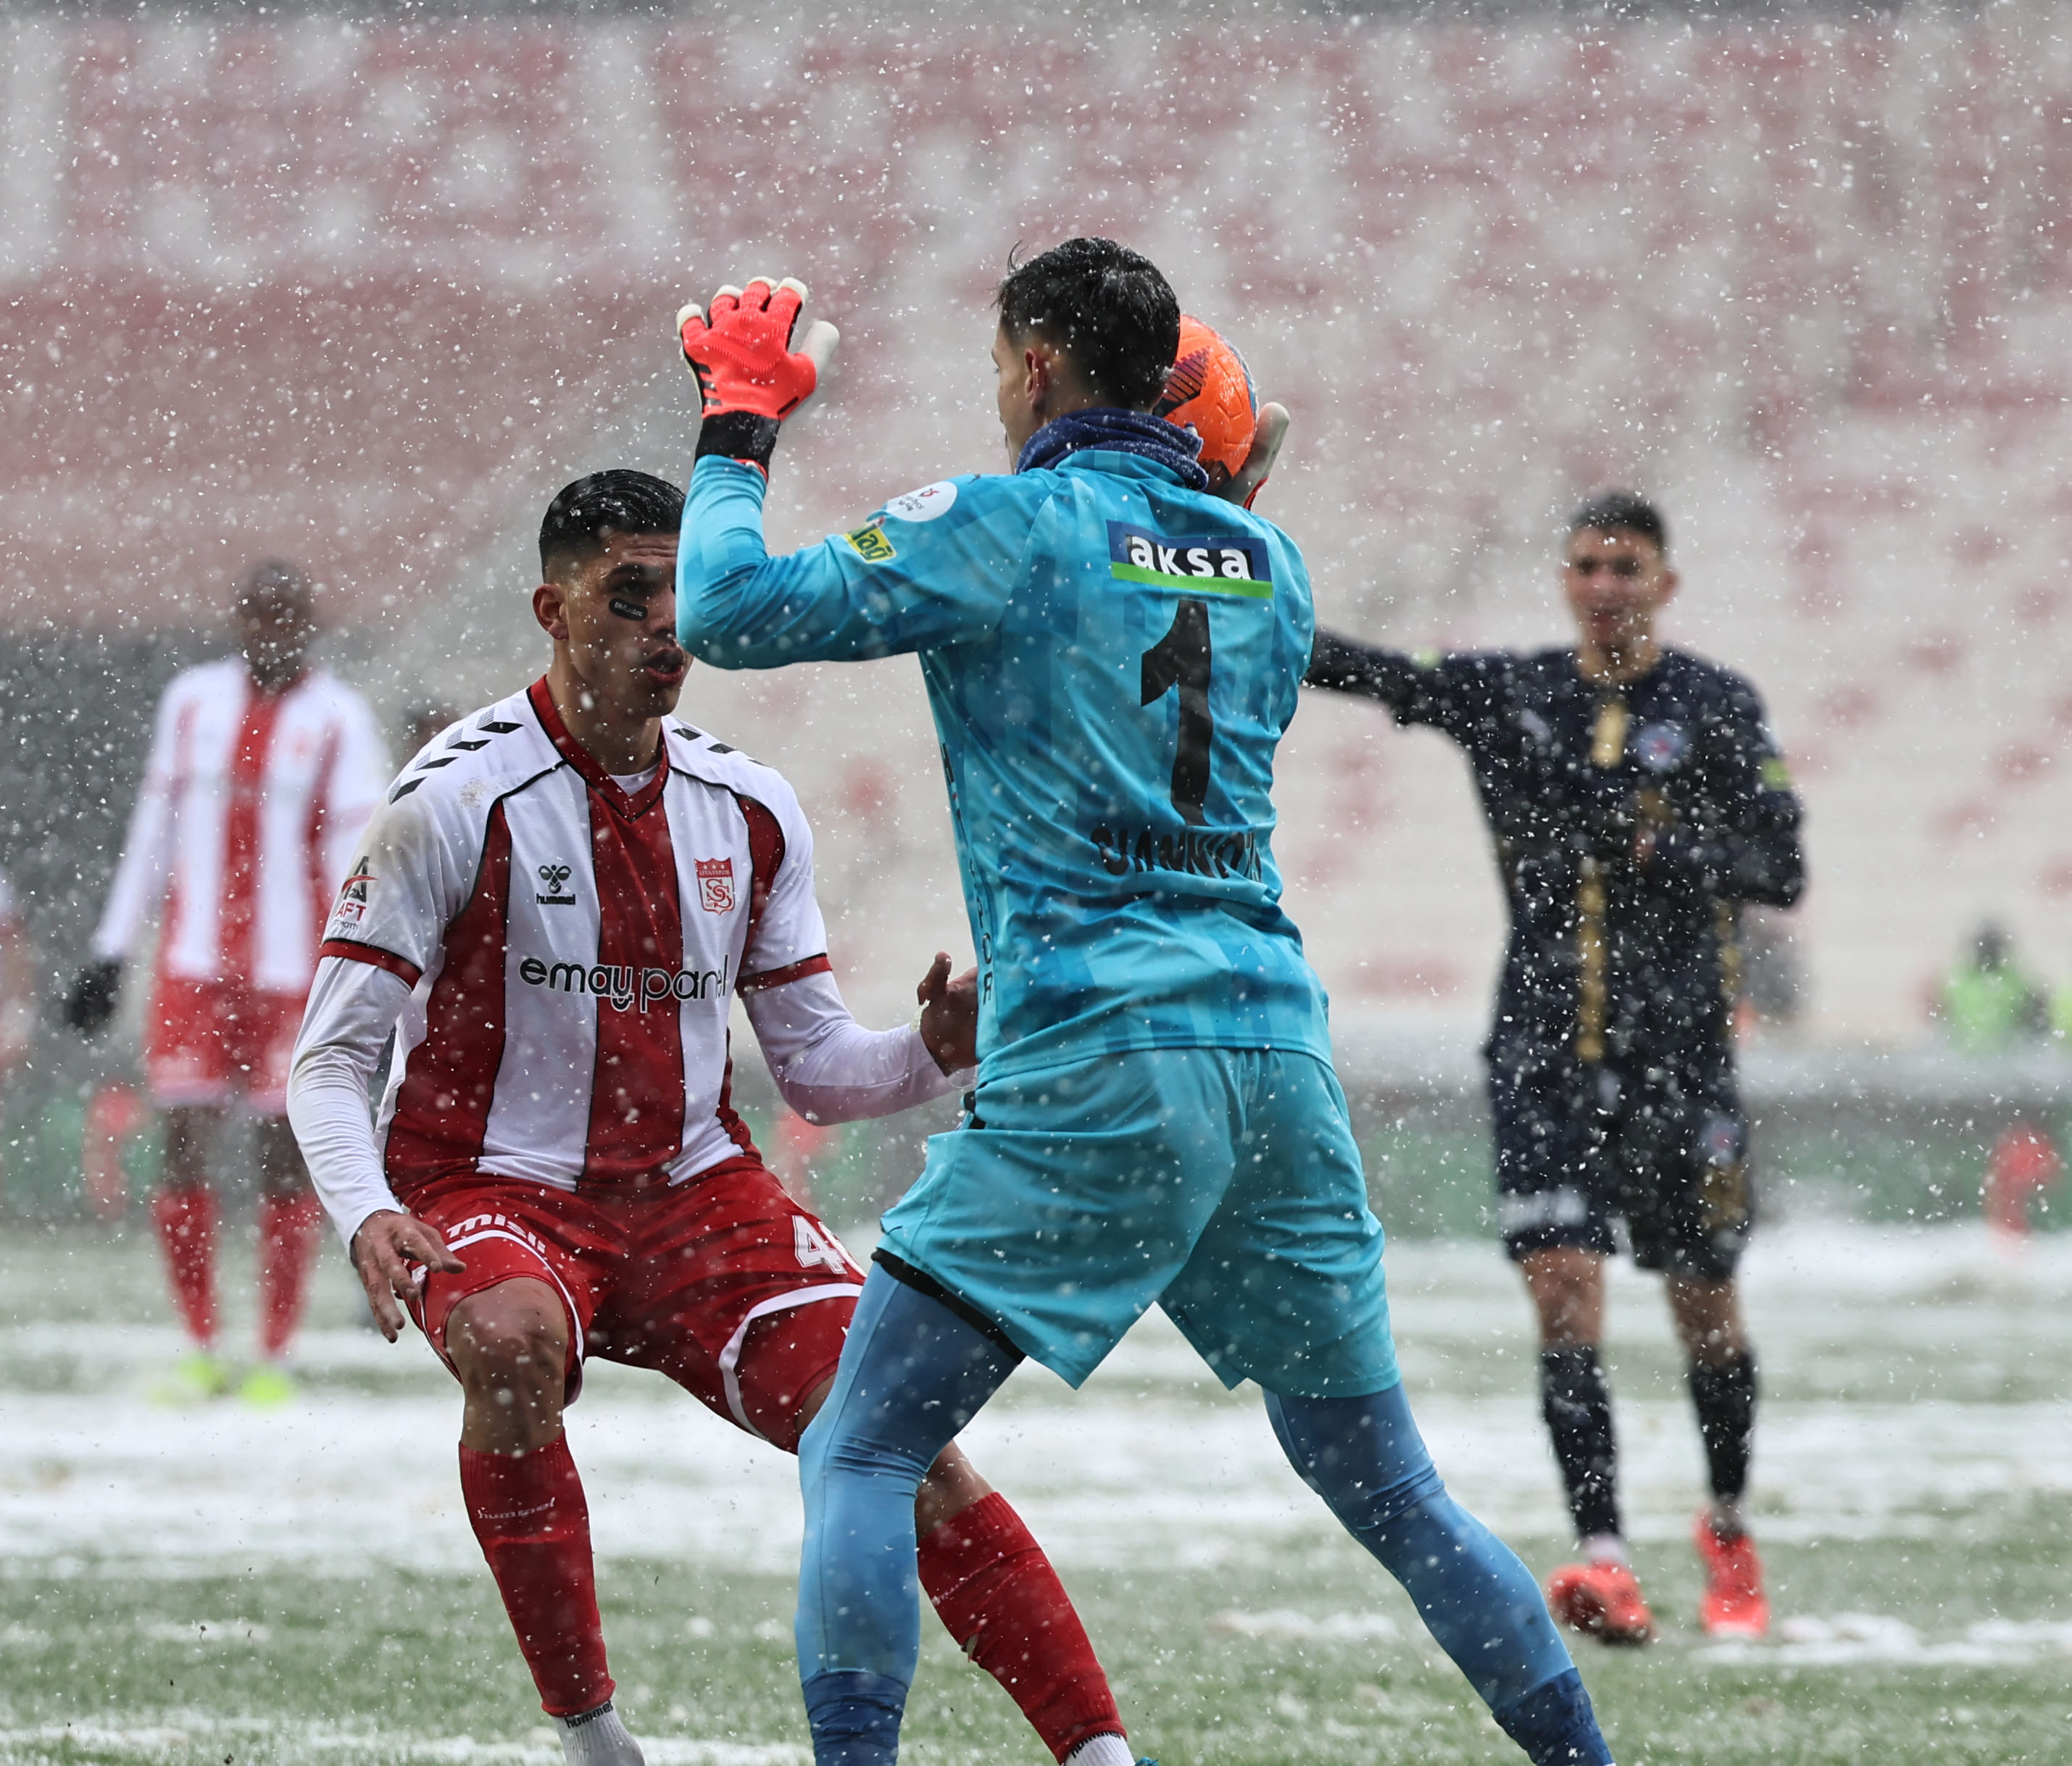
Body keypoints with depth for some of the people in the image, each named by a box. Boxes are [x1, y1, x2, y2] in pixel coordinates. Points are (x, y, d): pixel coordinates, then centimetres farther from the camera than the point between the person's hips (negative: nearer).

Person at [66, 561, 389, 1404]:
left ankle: (275, 1358, 5)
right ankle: (200, 1353, 7)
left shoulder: (337, 719, -1)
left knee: (286, 1152, -1)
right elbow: (153, 830, 16)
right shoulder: (192, 701, 11)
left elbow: (355, 857, -6)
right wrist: (110, 950, 13)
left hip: (294, 976, -3)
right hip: (193, 965, 3)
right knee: (184, 1142, -2)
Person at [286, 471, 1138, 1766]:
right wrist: (366, 1213, -29)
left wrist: (935, 1052, -12)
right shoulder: (460, 800, -10)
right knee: (515, 1341, -37)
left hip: (696, 1189, 4)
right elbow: (335, 1053, -10)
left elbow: (817, 1068, 11)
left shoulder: (750, 811, 5)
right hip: (493, 1189, -4)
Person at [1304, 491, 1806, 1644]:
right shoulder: (1510, 693, 7)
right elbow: (1368, 671, -3)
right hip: (1547, 1047, 1)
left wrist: (1678, 846, -20)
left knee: (1704, 1303, 7)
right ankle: (1607, 1561, -16)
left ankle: (1730, 1531, 32)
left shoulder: (1717, 706, 2)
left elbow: (1784, 870, -2)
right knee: (1566, 1285, -13)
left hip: (1679, 1049, -1)